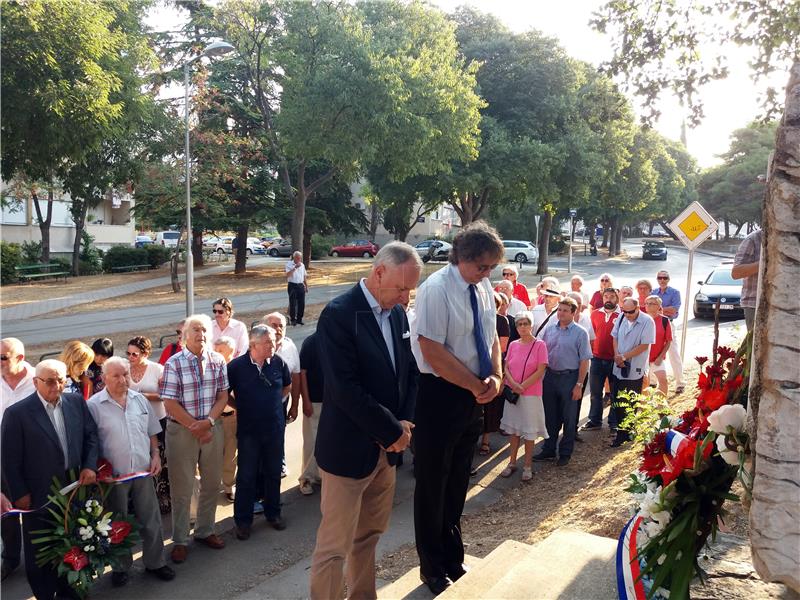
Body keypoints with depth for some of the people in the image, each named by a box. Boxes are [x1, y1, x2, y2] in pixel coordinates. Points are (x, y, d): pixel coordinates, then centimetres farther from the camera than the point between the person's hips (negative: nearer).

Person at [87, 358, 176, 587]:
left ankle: (154, 562, 28)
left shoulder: (140, 400, 3)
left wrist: (155, 456, 1)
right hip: (113, 475, -3)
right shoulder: (94, 405, -10)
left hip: (143, 471, 3)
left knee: (151, 520, 11)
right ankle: (121, 567, 31)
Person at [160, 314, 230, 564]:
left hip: (212, 428, 4)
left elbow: (223, 396, 2)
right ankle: (180, 540, 21)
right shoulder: (174, 364, -10)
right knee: (181, 487, 6)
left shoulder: (217, 361, 1)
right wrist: (195, 427, -13)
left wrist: (208, 422, -13)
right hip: (181, 430, -4)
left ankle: (205, 531, 32)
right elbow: (170, 403, -12)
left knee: (212, 483, 13)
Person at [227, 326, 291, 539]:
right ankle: (243, 520, 20)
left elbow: (287, 385, 16)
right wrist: (241, 407, 2)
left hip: (275, 428, 3)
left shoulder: (278, 363, -4)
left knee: (273, 473, 14)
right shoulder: (236, 366, -12)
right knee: (246, 476, 6)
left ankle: (273, 513, 31)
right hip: (248, 431, -3)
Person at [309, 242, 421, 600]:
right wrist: (393, 431, -16)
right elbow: (346, 390, -23)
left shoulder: (397, 313, 5)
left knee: (369, 535, 20)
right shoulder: (339, 314, -18)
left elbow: (409, 372, 11)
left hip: (386, 448, 7)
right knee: (335, 545, 5)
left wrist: (404, 424, -4)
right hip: (349, 449, -7)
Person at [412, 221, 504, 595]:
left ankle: (453, 561, 40)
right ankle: (433, 570, 30)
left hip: (473, 396, 7)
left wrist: (495, 377, -6)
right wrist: (477, 385, -17)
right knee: (433, 484, 10)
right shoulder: (436, 290, -19)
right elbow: (433, 352, -24)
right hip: (440, 396, -7)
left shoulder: (484, 288, 4)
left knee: (458, 482, 21)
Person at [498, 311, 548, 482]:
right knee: (513, 429, 11)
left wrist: (523, 386, -14)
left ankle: (527, 465, 15)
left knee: (529, 430, 4)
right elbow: (506, 367, 4)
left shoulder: (539, 345, -8)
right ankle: (512, 463, 21)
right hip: (512, 393, 4)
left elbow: (540, 371, -11)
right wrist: (514, 385, -13)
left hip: (531, 394, -4)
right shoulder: (513, 345, 4)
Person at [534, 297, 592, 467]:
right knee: (550, 416, 13)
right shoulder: (548, 328, 4)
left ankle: (565, 453, 22)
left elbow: (584, 361, -8)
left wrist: (579, 385, -11)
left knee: (568, 419, 8)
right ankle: (548, 450, 27)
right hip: (549, 376, 3)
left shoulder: (580, 333, -7)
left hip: (569, 378, -3)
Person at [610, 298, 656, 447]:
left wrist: (624, 357, -15)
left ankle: (623, 435, 13)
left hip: (635, 370, -5)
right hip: (619, 368, 5)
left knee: (629, 406, 3)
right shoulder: (621, 318, 4)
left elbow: (644, 345, -15)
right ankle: (622, 433, 23)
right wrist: (617, 355, -6)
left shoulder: (647, 322, -13)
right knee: (618, 403, 10)